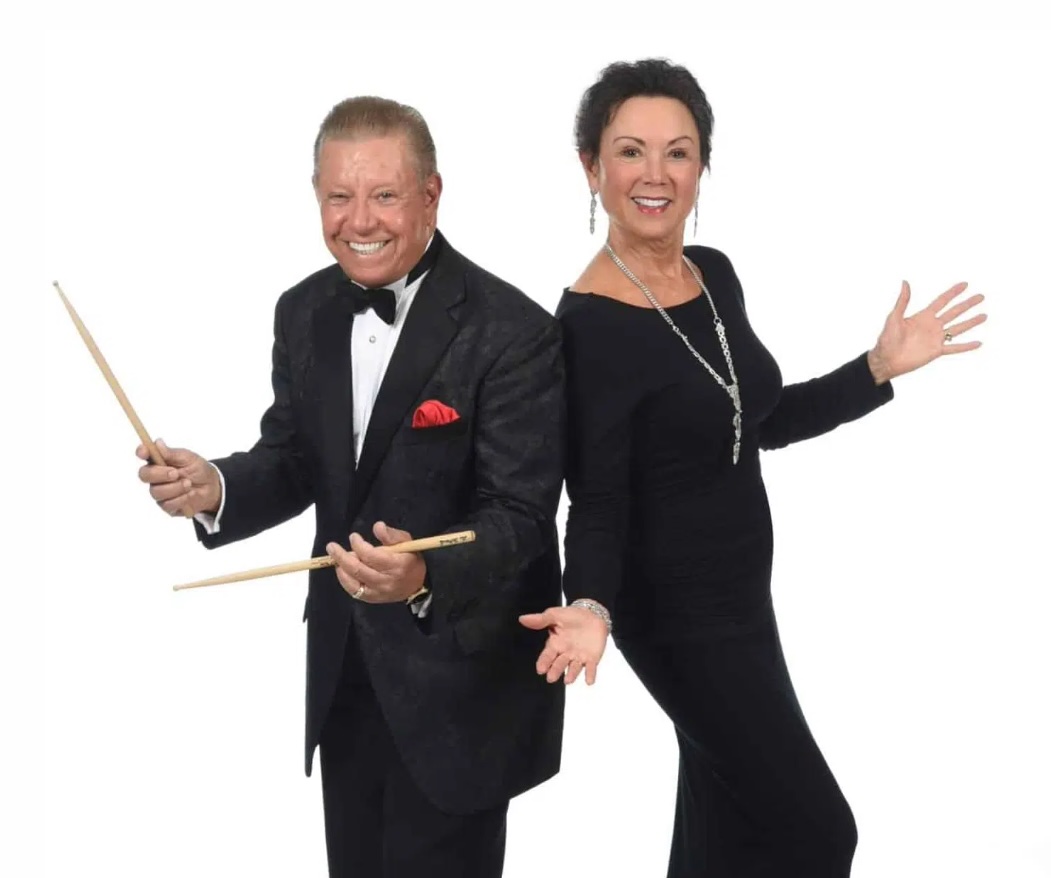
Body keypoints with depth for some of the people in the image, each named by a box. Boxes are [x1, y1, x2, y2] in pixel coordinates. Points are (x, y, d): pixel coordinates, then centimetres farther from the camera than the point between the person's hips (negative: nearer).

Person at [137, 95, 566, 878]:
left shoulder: (514, 333, -19)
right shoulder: (305, 312, 2)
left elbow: (519, 514, -21)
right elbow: (294, 462, 8)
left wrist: (426, 577, -40)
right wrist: (215, 487, -14)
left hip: (459, 677, -6)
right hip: (343, 666, 6)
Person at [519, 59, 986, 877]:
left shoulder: (715, 274, 2)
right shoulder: (590, 323, -21)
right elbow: (596, 501, -20)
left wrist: (879, 368, 4)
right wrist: (591, 607, -37)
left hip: (737, 594, 8)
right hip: (676, 612, -8)